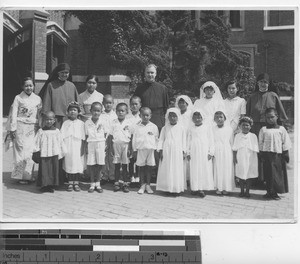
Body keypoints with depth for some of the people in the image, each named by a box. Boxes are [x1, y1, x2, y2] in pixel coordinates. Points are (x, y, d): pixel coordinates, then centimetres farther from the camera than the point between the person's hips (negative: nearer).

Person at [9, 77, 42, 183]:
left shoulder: (37, 99, 7)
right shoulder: (18, 98, 0)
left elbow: (40, 115, 11)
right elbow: (14, 114, -1)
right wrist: (13, 129, -5)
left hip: (33, 128, 3)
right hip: (21, 127, -2)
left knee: (31, 151, 1)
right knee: (21, 151, -2)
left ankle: (28, 174, 12)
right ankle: (21, 176, 6)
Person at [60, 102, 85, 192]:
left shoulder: (81, 123, 3)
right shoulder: (65, 123, 7)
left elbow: (83, 138, 2)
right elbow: (62, 136, 5)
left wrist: (83, 148, -3)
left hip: (77, 148, -1)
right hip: (67, 148, 1)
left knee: (77, 164, 2)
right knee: (68, 164, 4)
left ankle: (76, 183, 14)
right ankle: (70, 183, 14)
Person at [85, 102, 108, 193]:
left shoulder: (103, 122, 0)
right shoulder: (87, 123, 1)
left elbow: (105, 135, 4)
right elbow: (86, 136, 5)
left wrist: (105, 146, -1)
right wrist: (85, 147, 1)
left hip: (100, 144, 0)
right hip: (90, 144, 0)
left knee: (99, 164, 2)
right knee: (91, 164, 1)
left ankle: (97, 183, 15)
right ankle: (92, 184, 13)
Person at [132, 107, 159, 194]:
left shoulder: (154, 127, 5)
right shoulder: (137, 127, 4)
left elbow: (157, 138, 10)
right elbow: (134, 139, 5)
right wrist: (134, 150, 3)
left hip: (151, 149, 0)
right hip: (140, 149, 0)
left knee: (149, 167, 5)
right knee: (141, 167, 4)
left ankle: (148, 185, 16)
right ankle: (142, 185, 14)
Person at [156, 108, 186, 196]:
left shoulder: (181, 128, 6)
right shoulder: (165, 128, 8)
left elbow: (183, 140, 8)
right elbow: (161, 139, 7)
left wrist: (183, 151, 3)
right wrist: (160, 150, -2)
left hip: (177, 152, -1)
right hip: (166, 151, 1)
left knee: (177, 170, -1)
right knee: (167, 170, 0)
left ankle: (177, 189, 3)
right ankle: (167, 188, 6)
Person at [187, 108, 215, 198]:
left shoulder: (207, 127, 6)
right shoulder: (191, 129, 11)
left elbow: (211, 140, 4)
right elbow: (188, 141, 11)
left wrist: (211, 152, -3)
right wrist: (188, 152, 4)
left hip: (204, 152, -1)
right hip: (194, 152, 1)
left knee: (205, 169, -4)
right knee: (194, 170, 1)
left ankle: (201, 188, -1)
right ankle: (195, 188, 6)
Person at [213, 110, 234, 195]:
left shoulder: (229, 129, 6)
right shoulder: (212, 129, 6)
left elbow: (231, 142, 9)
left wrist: (233, 154, 7)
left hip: (227, 153, 0)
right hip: (216, 152, 0)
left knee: (227, 170, 0)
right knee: (217, 169, -1)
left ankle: (226, 188, 7)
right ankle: (218, 188, 6)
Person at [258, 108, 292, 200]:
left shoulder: (281, 129, 5)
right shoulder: (263, 130, 5)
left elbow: (285, 143, 6)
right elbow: (260, 143, 6)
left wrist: (286, 154, 2)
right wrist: (262, 153, 0)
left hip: (278, 154, 0)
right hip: (267, 154, 0)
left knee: (279, 173, 1)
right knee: (268, 173, 1)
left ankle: (275, 192, 9)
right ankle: (270, 191, 9)